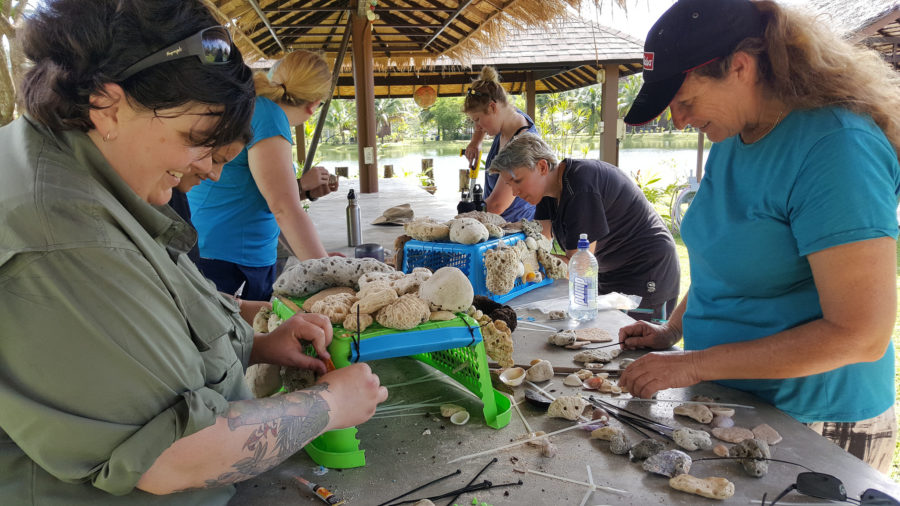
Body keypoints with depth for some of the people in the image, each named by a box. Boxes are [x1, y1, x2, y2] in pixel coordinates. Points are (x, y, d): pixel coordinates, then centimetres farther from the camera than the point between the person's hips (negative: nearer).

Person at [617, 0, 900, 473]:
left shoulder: (836, 148, -24)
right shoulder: (731, 140, 2)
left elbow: (861, 335, -26)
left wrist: (694, 365, -24)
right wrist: (672, 331, 4)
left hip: (813, 426, -7)